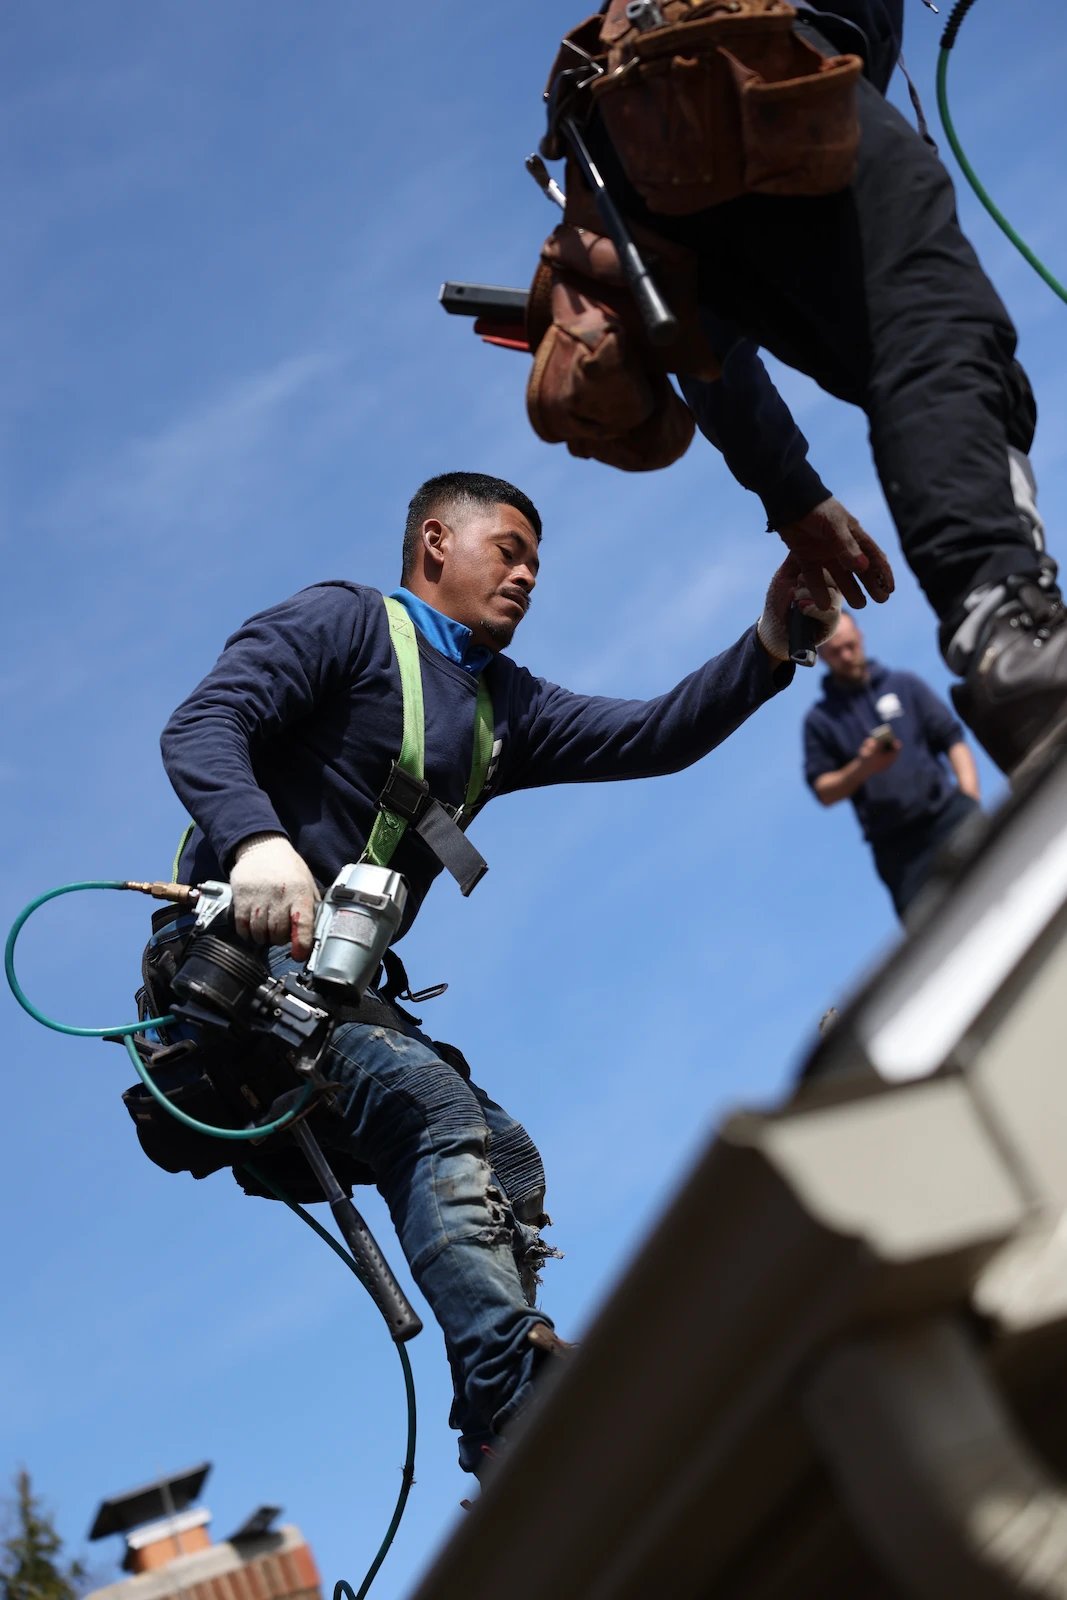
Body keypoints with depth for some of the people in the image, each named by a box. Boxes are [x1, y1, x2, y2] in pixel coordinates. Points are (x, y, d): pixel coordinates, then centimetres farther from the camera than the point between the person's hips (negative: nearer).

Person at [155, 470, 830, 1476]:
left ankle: (511, 1449, -10)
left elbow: (651, 738, 12)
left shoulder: (501, 705, 23)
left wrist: (768, 647, -3)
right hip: (246, 951, -8)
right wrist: (256, 837, -35)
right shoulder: (344, 621, 1)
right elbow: (202, 726, -14)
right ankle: (525, 1412, -37)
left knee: (506, 1165, -6)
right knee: (434, 1103, -28)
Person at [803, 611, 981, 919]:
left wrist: (970, 797, -6)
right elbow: (824, 791, 5)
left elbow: (953, 740, 9)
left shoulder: (904, 685, 14)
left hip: (946, 816, 1)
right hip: (895, 845, -1)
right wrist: (863, 767, -13)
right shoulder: (820, 720, 12)